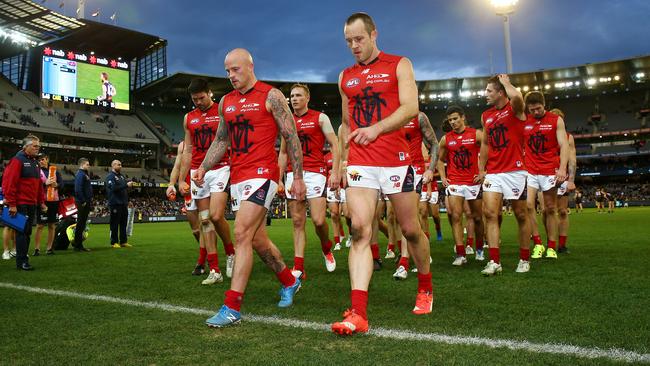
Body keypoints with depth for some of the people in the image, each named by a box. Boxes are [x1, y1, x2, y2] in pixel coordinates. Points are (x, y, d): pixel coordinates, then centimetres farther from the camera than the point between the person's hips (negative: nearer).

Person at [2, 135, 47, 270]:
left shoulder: (35, 162, 17)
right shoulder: (17, 160, -9)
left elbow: (39, 184, 21)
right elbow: (9, 182, -16)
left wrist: (41, 202, 18)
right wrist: (11, 204, -19)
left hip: (32, 204, 8)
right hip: (20, 204, -8)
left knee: (27, 232, 11)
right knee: (22, 231, -6)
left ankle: (23, 259, 18)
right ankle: (21, 262, -1)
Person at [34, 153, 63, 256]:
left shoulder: (55, 171, 12)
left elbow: (61, 183, 5)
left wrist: (56, 184, -15)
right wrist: (45, 183, -22)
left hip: (54, 201, 3)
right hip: (42, 201, -3)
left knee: (52, 225, 7)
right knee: (40, 225, -2)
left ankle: (49, 248, 14)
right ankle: (37, 248, 3)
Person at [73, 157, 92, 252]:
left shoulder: (85, 174, 18)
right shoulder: (80, 174, -13)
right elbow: (78, 190, -21)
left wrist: (90, 200, 15)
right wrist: (83, 202, -20)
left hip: (86, 202, 10)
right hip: (82, 203, -10)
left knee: (82, 223, 14)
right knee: (80, 223, -4)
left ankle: (79, 244, 22)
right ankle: (77, 245, 2)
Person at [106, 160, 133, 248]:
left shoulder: (122, 176, 19)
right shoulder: (110, 176, -6)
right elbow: (113, 188, -19)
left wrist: (128, 200, 11)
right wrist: (126, 185, -21)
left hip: (123, 204, 8)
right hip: (115, 204, -8)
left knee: (123, 224, 10)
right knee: (115, 224, -2)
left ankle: (123, 241, 15)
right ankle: (114, 242, 4)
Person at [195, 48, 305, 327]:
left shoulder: (271, 96, -4)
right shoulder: (225, 102, 15)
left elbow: (291, 137, -4)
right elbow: (221, 140, 23)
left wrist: (298, 176, -8)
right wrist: (203, 167, 11)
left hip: (262, 174, -7)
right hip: (237, 177, 7)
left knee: (242, 234, -15)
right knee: (258, 240, 12)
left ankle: (232, 308, -10)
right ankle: (289, 282, 34)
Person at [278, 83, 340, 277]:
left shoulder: (320, 118, 3)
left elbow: (334, 145, -1)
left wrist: (335, 172, -11)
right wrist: (279, 179, 14)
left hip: (315, 173, -4)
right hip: (293, 174, 4)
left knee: (318, 220, -12)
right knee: (298, 222, 4)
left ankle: (326, 248, 19)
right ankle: (298, 267, 7)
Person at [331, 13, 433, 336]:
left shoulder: (399, 65, 5)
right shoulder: (345, 77, 17)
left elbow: (411, 108, -9)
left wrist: (376, 128, -23)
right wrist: (344, 158, 11)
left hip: (395, 160, -2)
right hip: (359, 163, 3)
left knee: (411, 230, 7)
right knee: (359, 230, -11)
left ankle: (426, 288, 33)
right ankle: (358, 314, -15)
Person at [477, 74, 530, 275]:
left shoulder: (514, 109, -3)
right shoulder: (485, 116, 14)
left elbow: (516, 96, -28)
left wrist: (506, 82, -8)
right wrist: (481, 169, 12)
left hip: (514, 171, -5)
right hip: (492, 173, 5)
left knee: (521, 215, 4)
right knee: (490, 213, -8)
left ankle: (524, 259, 17)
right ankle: (494, 261, -8)